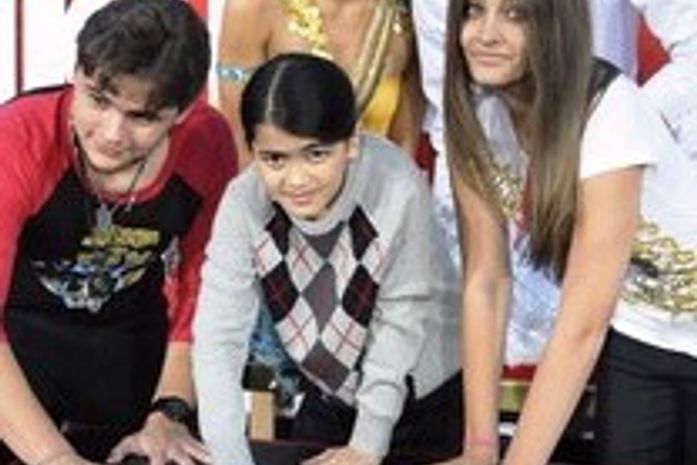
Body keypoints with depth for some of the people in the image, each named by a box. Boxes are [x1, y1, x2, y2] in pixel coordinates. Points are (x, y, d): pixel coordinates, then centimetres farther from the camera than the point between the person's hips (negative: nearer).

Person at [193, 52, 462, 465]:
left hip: (430, 396, -3)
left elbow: (401, 323, -22)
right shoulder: (244, 203, -23)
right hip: (331, 397, 3)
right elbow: (218, 338, -24)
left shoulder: (399, 192, -32)